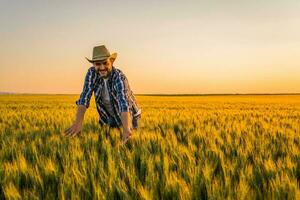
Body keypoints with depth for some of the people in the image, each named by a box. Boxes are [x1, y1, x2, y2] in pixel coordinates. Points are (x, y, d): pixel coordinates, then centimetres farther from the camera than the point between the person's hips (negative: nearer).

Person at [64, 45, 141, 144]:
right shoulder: (91, 73, -20)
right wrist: (78, 123, -43)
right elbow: (85, 96, -28)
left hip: (128, 116, -3)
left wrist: (126, 130, -62)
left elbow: (123, 102, -47)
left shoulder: (119, 77, -32)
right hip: (109, 117, 3)